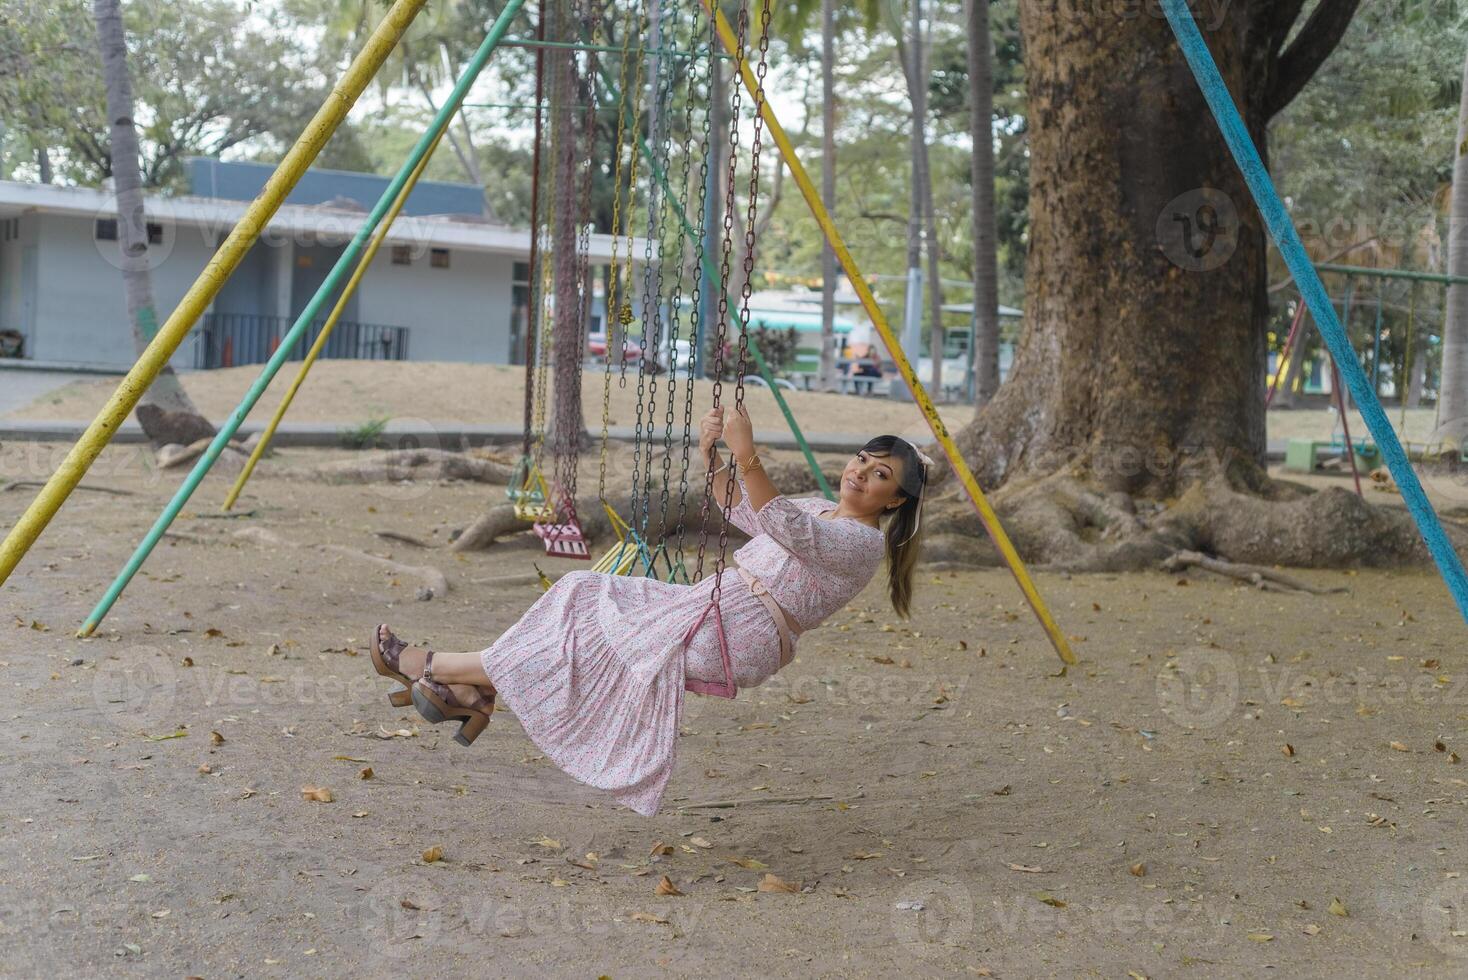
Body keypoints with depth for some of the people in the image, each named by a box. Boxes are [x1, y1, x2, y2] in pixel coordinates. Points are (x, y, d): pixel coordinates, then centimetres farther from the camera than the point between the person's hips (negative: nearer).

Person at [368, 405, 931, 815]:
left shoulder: (863, 542, -13)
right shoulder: (821, 509, 17)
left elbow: (784, 528, -32)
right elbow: (745, 515, 22)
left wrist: (748, 458, -43)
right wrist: (713, 456, 5)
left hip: (736, 642, -10)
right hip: (713, 607, 10)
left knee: (600, 636, -10)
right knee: (592, 601, -1)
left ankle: (435, 668, -2)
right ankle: (472, 692, -2)